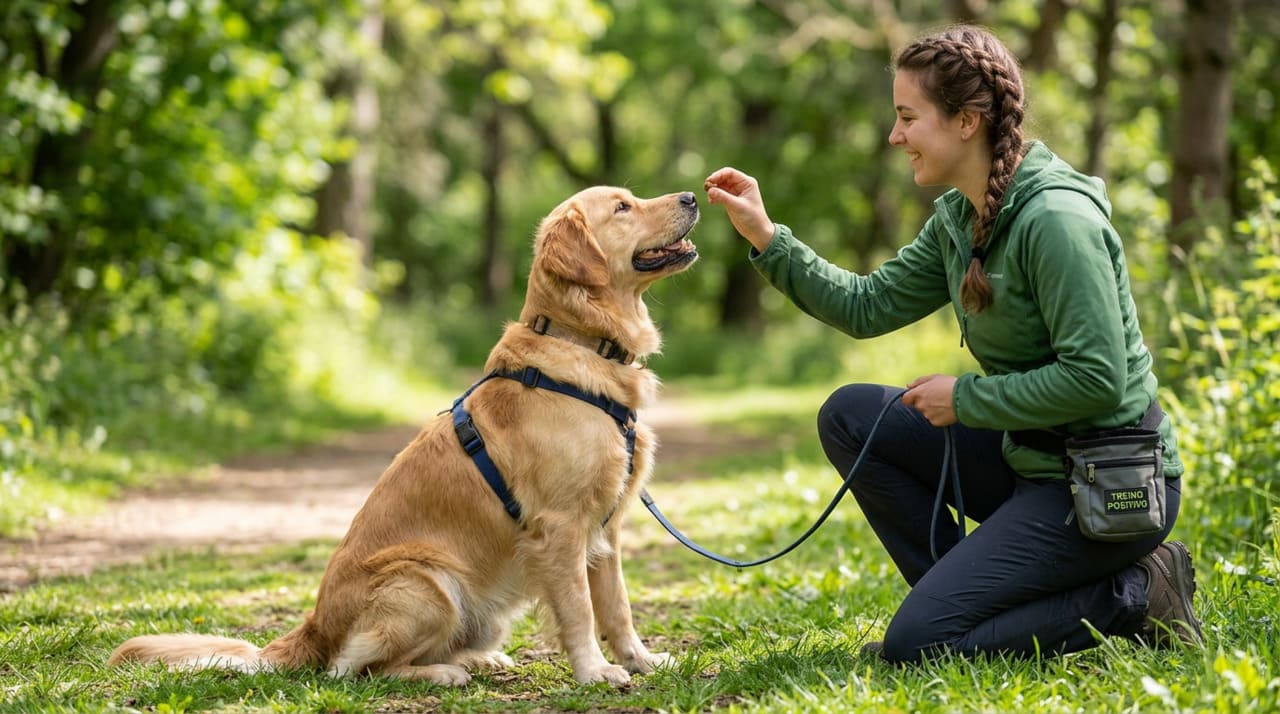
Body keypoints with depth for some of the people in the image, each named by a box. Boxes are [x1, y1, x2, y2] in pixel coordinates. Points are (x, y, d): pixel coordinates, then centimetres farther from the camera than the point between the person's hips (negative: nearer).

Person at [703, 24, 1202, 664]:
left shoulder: (1057, 220, -22)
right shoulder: (957, 218, 7)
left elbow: (1096, 380, -25)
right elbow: (867, 305, 14)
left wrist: (965, 398, -15)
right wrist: (766, 239, 5)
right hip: (1029, 463, 9)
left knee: (916, 644, -14)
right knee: (849, 416, 8)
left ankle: (1135, 598, -3)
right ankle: (965, 593, 9)